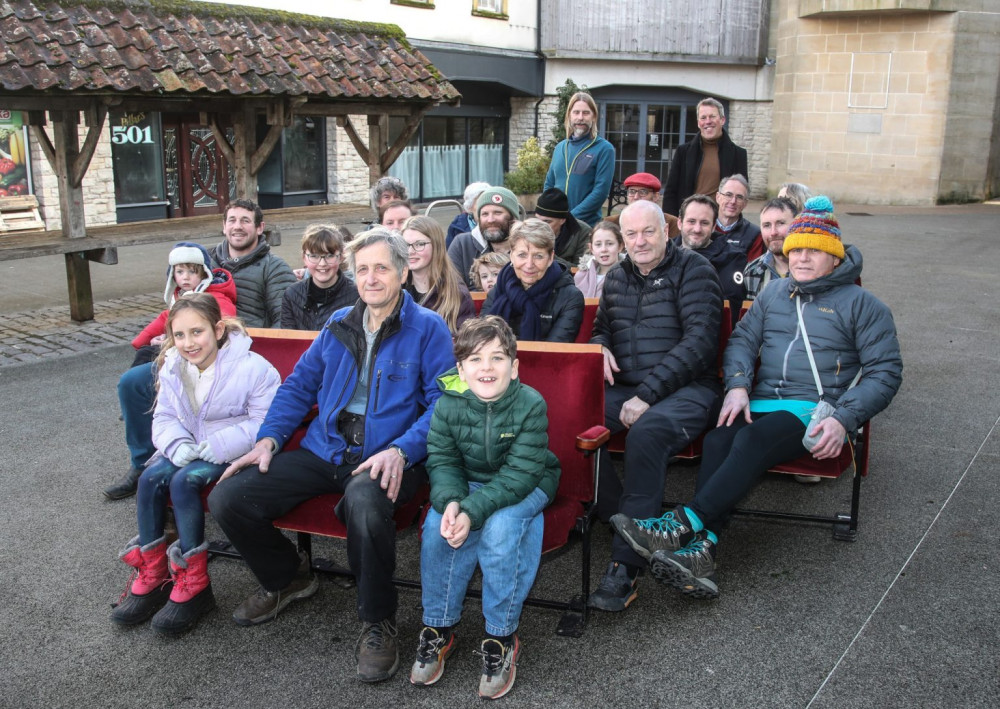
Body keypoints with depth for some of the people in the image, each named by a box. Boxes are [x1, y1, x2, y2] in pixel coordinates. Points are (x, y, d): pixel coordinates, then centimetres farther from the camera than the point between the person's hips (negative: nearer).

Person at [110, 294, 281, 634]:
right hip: (191, 449, 7)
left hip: (234, 454, -6)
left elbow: (265, 423, -18)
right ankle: (151, 574, -7)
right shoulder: (172, 368, 4)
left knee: (184, 481, -28)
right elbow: (164, 418, 9)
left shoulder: (252, 368, -17)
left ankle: (193, 585, -18)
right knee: (151, 477, -19)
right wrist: (178, 445, -14)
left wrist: (220, 445, -28)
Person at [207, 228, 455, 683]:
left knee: (364, 501, -41)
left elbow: (441, 403, -8)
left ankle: (377, 623, -15)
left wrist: (401, 452, -23)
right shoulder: (338, 325, 16)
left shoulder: (428, 328, 0)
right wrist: (269, 439, 5)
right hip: (324, 450, 6)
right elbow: (299, 385, 20)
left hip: (386, 459, -5)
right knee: (227, 498, -8)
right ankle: (286, 578, 21)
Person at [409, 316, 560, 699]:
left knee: (500, 527, -31)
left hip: (523, 487, -3)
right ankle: (439, 627, -5)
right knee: (437, 523, -24)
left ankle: (501, 638, -13)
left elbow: (519, 475, -25)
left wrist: (473, 511, -36)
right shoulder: (449, 405, -12)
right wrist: (450, 501, -29)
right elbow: (442, 460, -7)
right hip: (468, 482, 3)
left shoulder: (530, 404, -23)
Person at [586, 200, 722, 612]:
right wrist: (600, 348, 2)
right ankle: (617, 515, -8)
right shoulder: (616, 278, 18)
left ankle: (626, 567, -32)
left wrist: (646, 395, -20)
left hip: (685, 388, -6)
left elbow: (700, 339, -12)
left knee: (647, 430, -37)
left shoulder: (693, 269, -2)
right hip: (624, 389, 6)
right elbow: (601, 327, 30)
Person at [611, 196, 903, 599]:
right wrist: (738, 386, -6)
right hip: (761, 404, 4)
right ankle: (701, 551, -41)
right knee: (718, 440, -30)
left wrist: (843, 419, -13)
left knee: (753, 439, -35)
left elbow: (886, 372, 2)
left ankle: (683, 526, -41)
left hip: (816, 413, -4)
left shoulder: (861, 304, 7)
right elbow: (742, 340, 16)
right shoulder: (775, 293, 22)